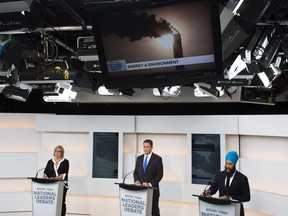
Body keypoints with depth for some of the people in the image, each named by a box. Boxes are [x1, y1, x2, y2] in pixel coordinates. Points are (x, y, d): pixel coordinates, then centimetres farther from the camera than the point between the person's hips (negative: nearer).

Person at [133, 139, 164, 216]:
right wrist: (136, 180, -6)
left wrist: (150, 184, -17)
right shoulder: (139, 158, 10)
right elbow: (135, 172, 14)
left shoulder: (157, 159, -5)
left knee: (154, 210, 4)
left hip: (152, 189, -4)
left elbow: (159, 175, -8)